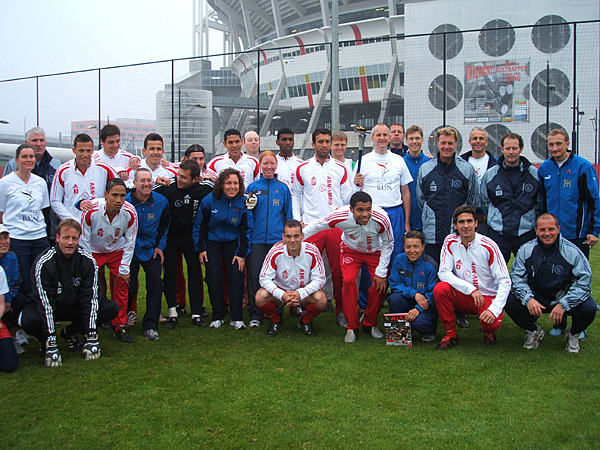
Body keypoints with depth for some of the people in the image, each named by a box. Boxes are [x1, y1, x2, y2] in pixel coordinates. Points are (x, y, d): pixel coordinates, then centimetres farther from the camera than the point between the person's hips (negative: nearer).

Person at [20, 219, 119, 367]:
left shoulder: (88, 261, -15)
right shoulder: (44, 263, -24)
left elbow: (90, 298, -16)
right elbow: (46, 302, -27)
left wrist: (91, 336, -22)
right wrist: (52, 343, -31)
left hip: (75, 306, 3)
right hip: (47, 307, -3)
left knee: (112, 309, -17)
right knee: (29, 320, -36)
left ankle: (70, 332, 3)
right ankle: (46, 341, 1)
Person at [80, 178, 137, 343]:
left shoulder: (130, 212, -24)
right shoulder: (91, 210, -31)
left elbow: (130, 242, -10)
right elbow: (84, 241, -17)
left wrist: (124, 268, -9)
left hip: (117, 251, 2)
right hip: (93, 251, -2)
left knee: (122, 284, -5)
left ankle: (120, 327, 9)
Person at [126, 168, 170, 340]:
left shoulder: (161, 201, -3)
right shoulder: (125, 201, -12)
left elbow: (165, 225, 11)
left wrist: (160, 246, 4)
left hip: (151, 250, 2)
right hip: (130, 250, -2)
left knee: (155, 284, -9)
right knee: (129, 287, -2)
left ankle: (150, 326, 1)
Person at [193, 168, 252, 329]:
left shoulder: (243, 203, -11)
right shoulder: (209, 200, -14)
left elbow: (246, 230, -3)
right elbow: (199, 225, -2)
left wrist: (242, 254, -6)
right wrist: (201, 249, -3)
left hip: (233, 242, 0)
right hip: (212, 242, 0)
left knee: (237, 275, -11)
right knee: (214, 277, -7)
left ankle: (237, 318, -2)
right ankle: (218, 316, 8)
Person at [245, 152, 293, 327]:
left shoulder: (283, 188, 9)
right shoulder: (253, 187, 7)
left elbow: (288, 215, 12)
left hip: (277, 238, 0)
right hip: (256, 239, 0)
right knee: (255, 276, -2)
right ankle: (255, 315, 8)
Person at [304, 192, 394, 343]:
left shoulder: (381, 219, -36)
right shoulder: (341, 216, -35)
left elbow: (388, 244, -17)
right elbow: (316, 227, -16)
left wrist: (381, 273, -16)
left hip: (375, 251, 0)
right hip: (351, 249, 0)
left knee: (380, 284, -14)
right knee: (348, 281, -19)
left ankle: (370, 324, 9)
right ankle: (352, 328, -6)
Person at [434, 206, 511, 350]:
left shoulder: (488, 246, -15)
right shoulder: (450, 242, -7)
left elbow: (505, 281, -15)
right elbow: (443, 273, -11)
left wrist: (494, 309, -29)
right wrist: (471, 289, -23)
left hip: (487, 297, -2)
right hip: (462, 296, 2)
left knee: (492, 323, -31)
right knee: (440, 288, -26)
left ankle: (489, 332, 11)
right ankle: (451, 335, -7)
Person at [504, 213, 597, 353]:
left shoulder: (572, 251, -12)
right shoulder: (526, 250, -5)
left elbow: (584, 281, -14)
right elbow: (516, 277, -5)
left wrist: (563, 305, -25)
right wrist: (528, 299, -24)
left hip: (563, 300, -1)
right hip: (535, 301, 2)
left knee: (589, 307, -28)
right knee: (509, 301, -22)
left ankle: (574, 335, 9)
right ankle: (534, 331, 9)